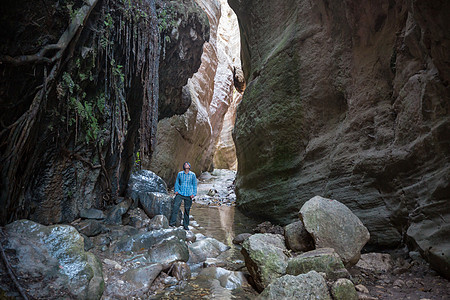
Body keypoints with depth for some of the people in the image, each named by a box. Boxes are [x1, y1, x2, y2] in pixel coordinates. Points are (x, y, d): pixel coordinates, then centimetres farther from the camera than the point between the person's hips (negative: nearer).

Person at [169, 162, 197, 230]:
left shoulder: (193, 175, 2)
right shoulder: (180, 174, 4)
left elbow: (195, 185, 7)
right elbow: (177, 182, 14)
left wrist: (193, 194, 0)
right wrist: (176, 190, 4)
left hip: (188, 195, 0)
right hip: (180, 193, 0)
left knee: (187, 210, 5)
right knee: (175, 206, -11)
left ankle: (186, 225, 17)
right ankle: (172, 222, 0)